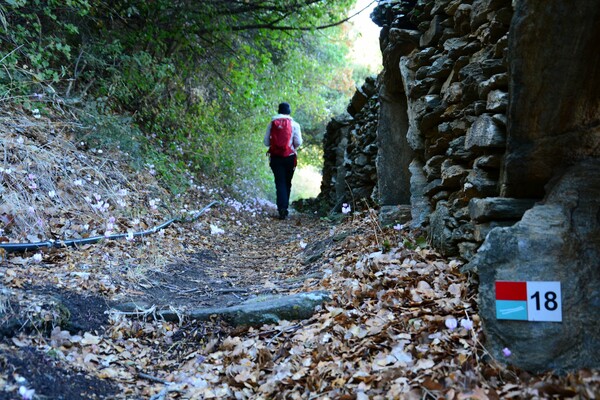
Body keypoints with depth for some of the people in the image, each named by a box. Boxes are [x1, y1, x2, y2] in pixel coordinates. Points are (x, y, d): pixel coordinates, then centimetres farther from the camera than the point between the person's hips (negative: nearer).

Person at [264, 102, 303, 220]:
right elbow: (298, 142, -6)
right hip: (289, 157, 0)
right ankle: (285, 207, 20)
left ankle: (282, 208, -16)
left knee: (280, 183, -1)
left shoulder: (271, 124, 3)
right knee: (287, 183, 13)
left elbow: (266, 142, 3)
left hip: (275, 157, 0)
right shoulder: (294, 124, -1)